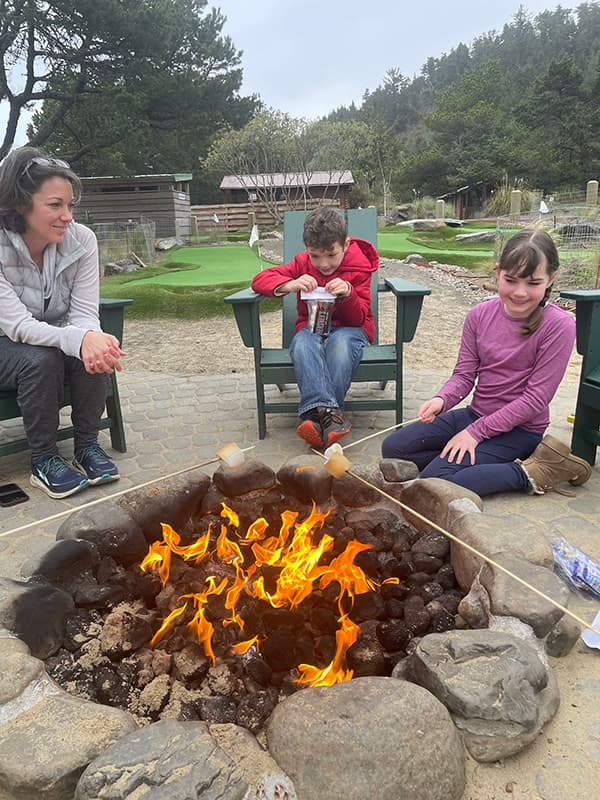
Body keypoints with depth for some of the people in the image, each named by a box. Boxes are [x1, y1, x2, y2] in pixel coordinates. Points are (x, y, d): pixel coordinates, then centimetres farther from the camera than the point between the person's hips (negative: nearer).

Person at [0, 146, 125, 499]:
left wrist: (93, 339, -41)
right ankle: (43, 460, -15)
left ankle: (87, 445, -10)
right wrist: (79, 338, -48)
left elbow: (84, 314, -17)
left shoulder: (82, 239, -15)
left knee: (96, 351, -28)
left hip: (57, 338, 3)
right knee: (40, 359, -34)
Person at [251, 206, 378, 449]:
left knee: (341, 341, -39)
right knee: (302, 343, -36)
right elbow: (260, 279, -7)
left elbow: (359, 318, -6)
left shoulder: (359, 267, -3)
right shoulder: (302, 262, 2)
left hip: (348, 329, -1)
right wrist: (290, 285, -27)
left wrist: (348, 294, -28)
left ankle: (315, 412, -39)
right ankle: (328, 411, -49)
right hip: (311, 329, 2)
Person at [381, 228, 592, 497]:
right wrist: (441, 399, -23)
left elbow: (536, 397, -17)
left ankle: (527, 472, -7)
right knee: (392, 448, -2)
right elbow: (464, 374, 0)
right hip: (476, 413, 7)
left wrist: (477, 431, -19)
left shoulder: (558, 325, -17)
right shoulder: (480, 315, -2)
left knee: (434, 480, -23)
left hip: (519, 428, -6)